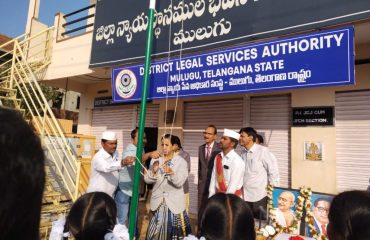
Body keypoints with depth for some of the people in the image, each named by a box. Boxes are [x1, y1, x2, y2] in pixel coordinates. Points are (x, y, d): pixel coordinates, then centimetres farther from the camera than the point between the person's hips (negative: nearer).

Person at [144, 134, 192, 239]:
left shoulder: (181, 162, -7)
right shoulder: (155, 160, 1)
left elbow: (180, 182, -17)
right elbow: (147, 179, -2)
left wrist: (171, 173, -35)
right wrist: (153, 172, -21)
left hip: (174, 202, -2)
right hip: (158, 202, 3)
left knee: (175, 231, 5)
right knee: (156, 231, 14)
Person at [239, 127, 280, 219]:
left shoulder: (262, 151, -12)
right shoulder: (243, 152, 4)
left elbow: (273, 171, -8)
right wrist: (240, 188, 11)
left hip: (259, 196, -5)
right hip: (245, 196, 5)